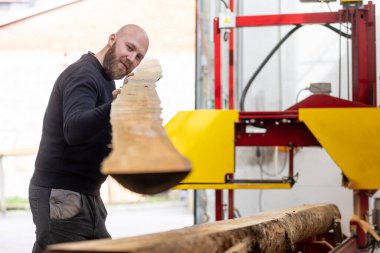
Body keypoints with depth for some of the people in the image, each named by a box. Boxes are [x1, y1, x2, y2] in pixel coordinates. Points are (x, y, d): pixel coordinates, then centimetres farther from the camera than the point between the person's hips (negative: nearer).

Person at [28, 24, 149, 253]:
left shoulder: (105, 81, 18)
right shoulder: (83, 75, -14)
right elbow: (74, 130, -31)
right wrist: (114, 106, -45)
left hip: (86, 195, 10)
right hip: (61, 195, -10)